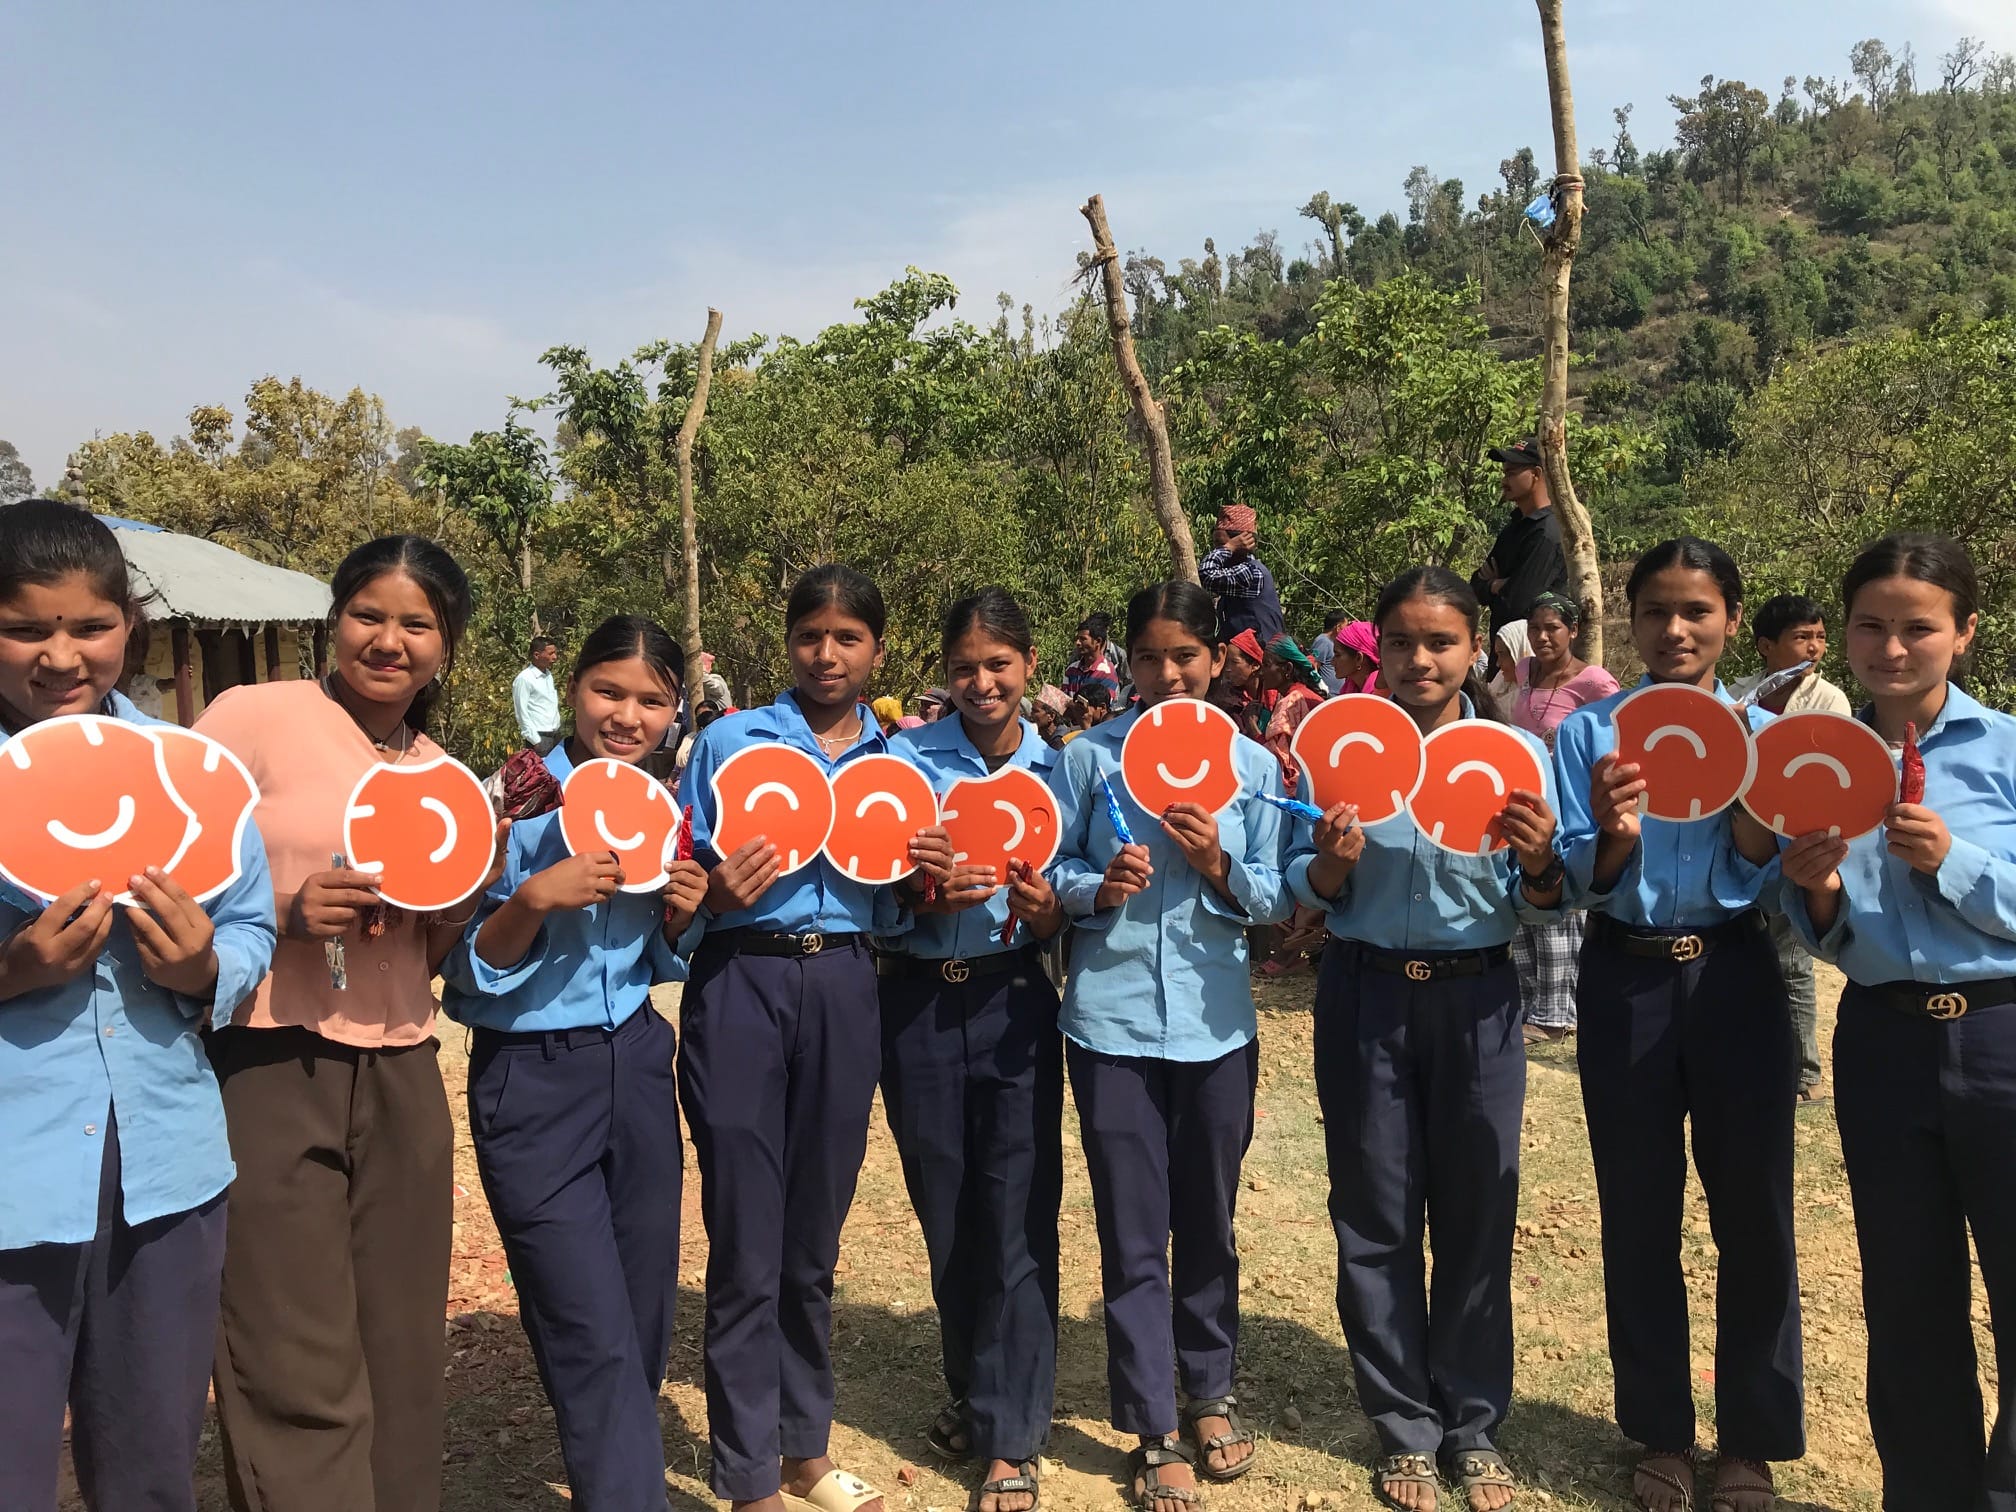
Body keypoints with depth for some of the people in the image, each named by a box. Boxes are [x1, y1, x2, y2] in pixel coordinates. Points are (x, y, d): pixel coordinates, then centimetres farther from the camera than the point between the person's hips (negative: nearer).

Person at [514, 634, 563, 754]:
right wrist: (535, 741, -14)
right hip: (539, 736, -7)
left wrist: (558, 729, 14)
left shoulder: (548, 674, 11)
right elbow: (522, 714, -13)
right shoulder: (524, 679, -12)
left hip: (556, 734, 7)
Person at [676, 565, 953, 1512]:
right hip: (740, 984, -3)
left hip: (845, 989, 3)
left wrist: (930, 878, -5)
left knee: (815, 1236, 13)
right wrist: (714, 893, -19)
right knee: (748, 1245, 1)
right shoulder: (729, 740, 2)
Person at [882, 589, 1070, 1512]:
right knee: (944, 1212, 14)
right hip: (918, 1006, 1)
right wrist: (928, 894, -21)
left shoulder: (1059, 767, 0)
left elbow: (1060, 927, 3)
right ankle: (972, 1390, 37)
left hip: (1014, 1004, 0)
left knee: (1017, 1216, 1)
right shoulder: (906, 758, -2)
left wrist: (1042, 907, -18)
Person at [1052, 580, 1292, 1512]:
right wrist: (1097, 886, -17)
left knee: (1208, 1221, 15)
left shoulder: (1253, 765, 4)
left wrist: (1220, 867, -15)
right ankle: (1153, 1432, 22)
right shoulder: (1089, 757, 1)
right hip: (1112, 1020, -1)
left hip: (1215, 1022, 1)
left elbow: (1280, 897, 3)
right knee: (1132, 1234, 5)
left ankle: (1210, 1393, 38)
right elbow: (1047, 870, 3)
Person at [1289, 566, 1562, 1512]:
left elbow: (1539, 912, 1)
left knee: (1477, 1213, 7)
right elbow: (1309, 893, 2)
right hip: (1365, 997, 0)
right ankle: (1406, 1428, 27)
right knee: (1376, 1217, 8)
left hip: (1474, 998, 0)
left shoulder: (1518, 752, -1)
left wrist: (1539, 863, -20)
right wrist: (1333, 861, -19)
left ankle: (1473, 1424, 29)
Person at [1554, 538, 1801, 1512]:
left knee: (1753, 1210, 6)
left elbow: (1761, 880, -1)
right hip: (1626, 982, 0)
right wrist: (1614, 836, -24)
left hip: (1735, 980, 1)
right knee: (1639, 1215, 8)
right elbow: (1578, 883, -4)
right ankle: (1661, 1431, 26)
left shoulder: (1762, 729, 3)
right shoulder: (1589, 732, 0)